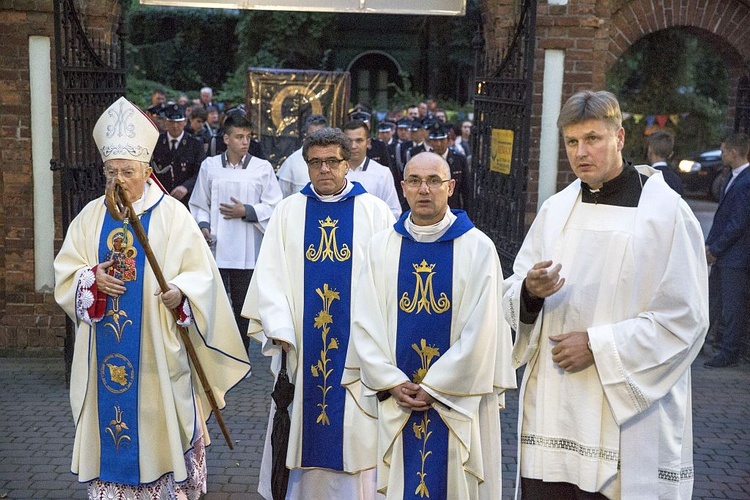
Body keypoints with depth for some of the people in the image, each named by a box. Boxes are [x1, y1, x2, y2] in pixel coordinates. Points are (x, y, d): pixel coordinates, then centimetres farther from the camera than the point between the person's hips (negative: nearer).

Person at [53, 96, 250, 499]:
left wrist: (180, 292, -26)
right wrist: (92, 278, -13)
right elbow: (65, 271, 7)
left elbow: (200, 272, -6)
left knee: (159, 426, 1)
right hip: (105, 352, 3)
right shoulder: (91, 216, 8)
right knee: (109, 417, 7)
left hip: (157, 350, -3)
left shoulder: (173, 215, -4)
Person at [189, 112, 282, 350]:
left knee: (243, 311, 10)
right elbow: (199, 204, 10)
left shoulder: (263, 168, 0)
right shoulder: (209, 166, 4)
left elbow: (274, 206, 0)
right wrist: (203, 225, -6)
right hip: (216, 249, 1)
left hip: (247, 253, 0)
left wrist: (247, 212, -11)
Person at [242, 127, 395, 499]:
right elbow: (270, 274, 0)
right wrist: (279, 328, -11)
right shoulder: (288, 211, 5)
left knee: (354, 431, 4)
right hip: (301, 345, 2)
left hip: (357, 344, -1)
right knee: (302, 428, 9)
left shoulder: (375, 212, 1)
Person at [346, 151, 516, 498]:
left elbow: (481, 331, -10)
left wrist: (434, 388, -12)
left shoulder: (478, 248, -6)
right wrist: (392, 383, -9)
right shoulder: (381, 247, 3)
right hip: (396, 403, 2)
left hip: (458, 402, -2)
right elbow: (364, 323, 0)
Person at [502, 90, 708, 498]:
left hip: (627, 413, -4)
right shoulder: (556, 209, 9)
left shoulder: (666, 211, -6)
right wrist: (529, 290, -13)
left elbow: (685, 320, -10)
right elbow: (513, 299, 10)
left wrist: (598, 345, -15)